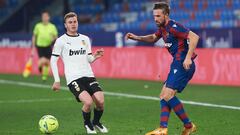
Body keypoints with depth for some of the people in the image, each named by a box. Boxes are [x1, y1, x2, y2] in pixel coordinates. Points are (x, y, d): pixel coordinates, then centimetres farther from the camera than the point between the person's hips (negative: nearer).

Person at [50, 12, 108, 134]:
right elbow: (53, 61, 2)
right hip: (73, 78, -4)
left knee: (100, 101, -13)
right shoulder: (61, 41, 1)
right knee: (88, 101, -24)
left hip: (89, 76, 4)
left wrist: (95, 56, -4)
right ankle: (87, 124, 7)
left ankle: (96, 122, 19)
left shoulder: (85, 39, 15)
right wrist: (57, 80, -4)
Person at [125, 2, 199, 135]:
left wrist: (188, 57, -30)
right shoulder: (163, 28, 13)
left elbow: (194, 37, -25)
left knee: (167, 95, -14)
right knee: (163, 96, 7)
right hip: (177, 64, 10)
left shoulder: (173, 26, -16)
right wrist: (136, 37, 20)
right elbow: (153, 38, 35)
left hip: (183, 65, -10)